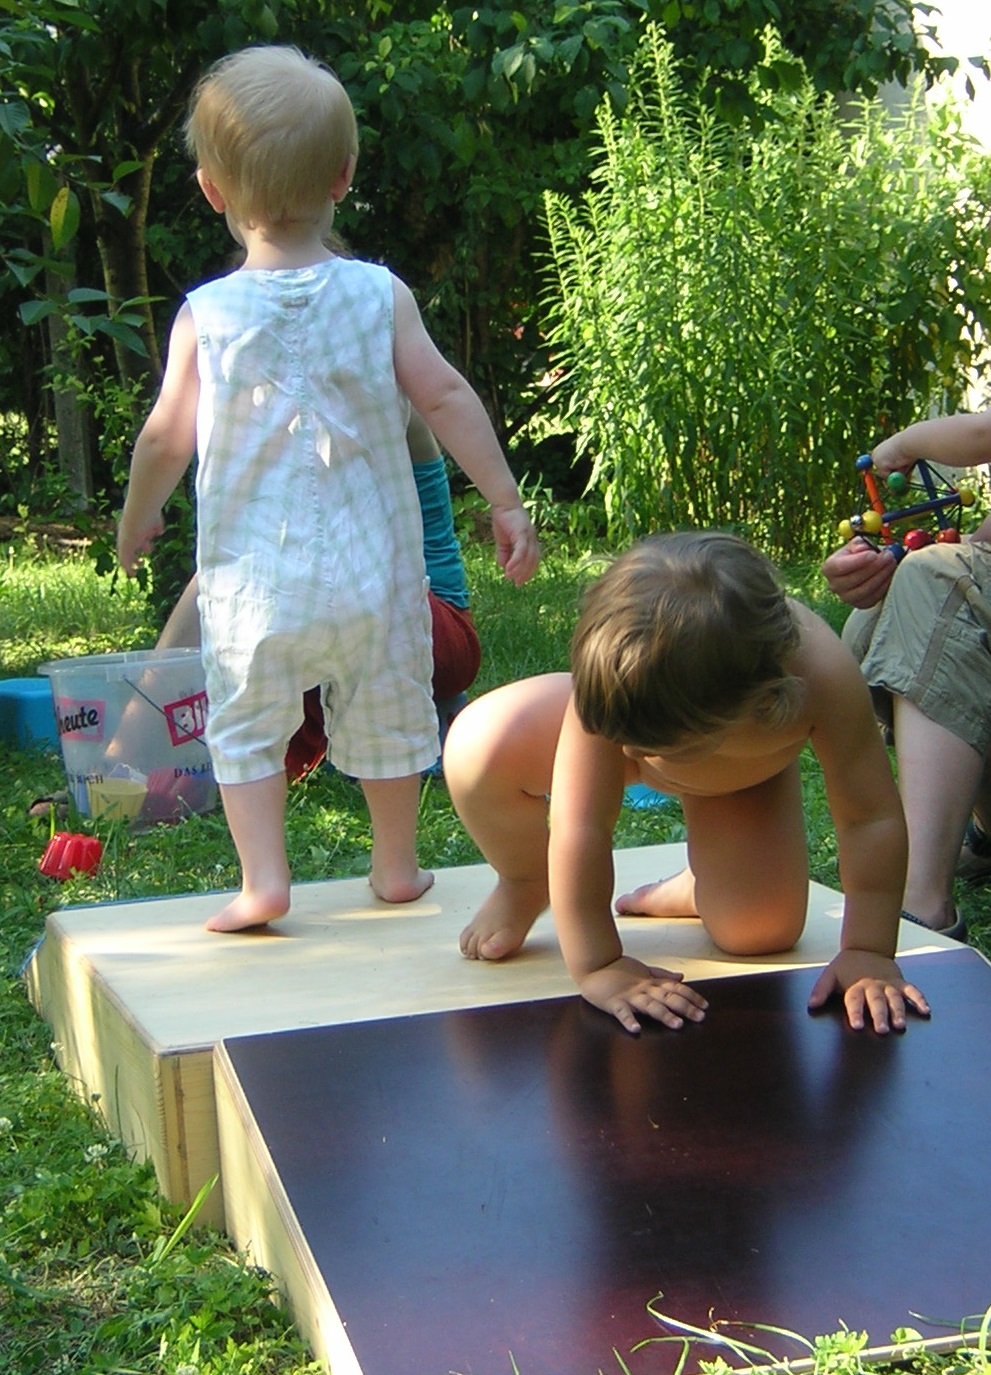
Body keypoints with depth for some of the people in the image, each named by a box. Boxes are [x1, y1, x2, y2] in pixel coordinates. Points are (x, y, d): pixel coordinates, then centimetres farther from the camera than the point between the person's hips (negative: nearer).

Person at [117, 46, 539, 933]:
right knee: (388, 712, 17)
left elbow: (166, 436, -1)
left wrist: (136, 523, 17)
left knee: (246, 724, 13)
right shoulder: (379, 294, -5)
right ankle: (397, 866, 28)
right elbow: (446, 399, -6)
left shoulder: (206, 313, -5)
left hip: (253, 572, -1)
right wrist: (506, 501, 1)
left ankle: (263, 879, 6)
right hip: (372, 564, 1)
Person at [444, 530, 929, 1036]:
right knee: (479, 750, -28)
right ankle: (524, 886, 4)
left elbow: (872, 818, -33)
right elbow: (581, 827, -39)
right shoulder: (606, 685, -44)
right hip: (626, 707, -1)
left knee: (761, 933, -14)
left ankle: (697, 888, 23)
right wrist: (597, 966, -37)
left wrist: (867, 952, -31)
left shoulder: (821, 677, -45)